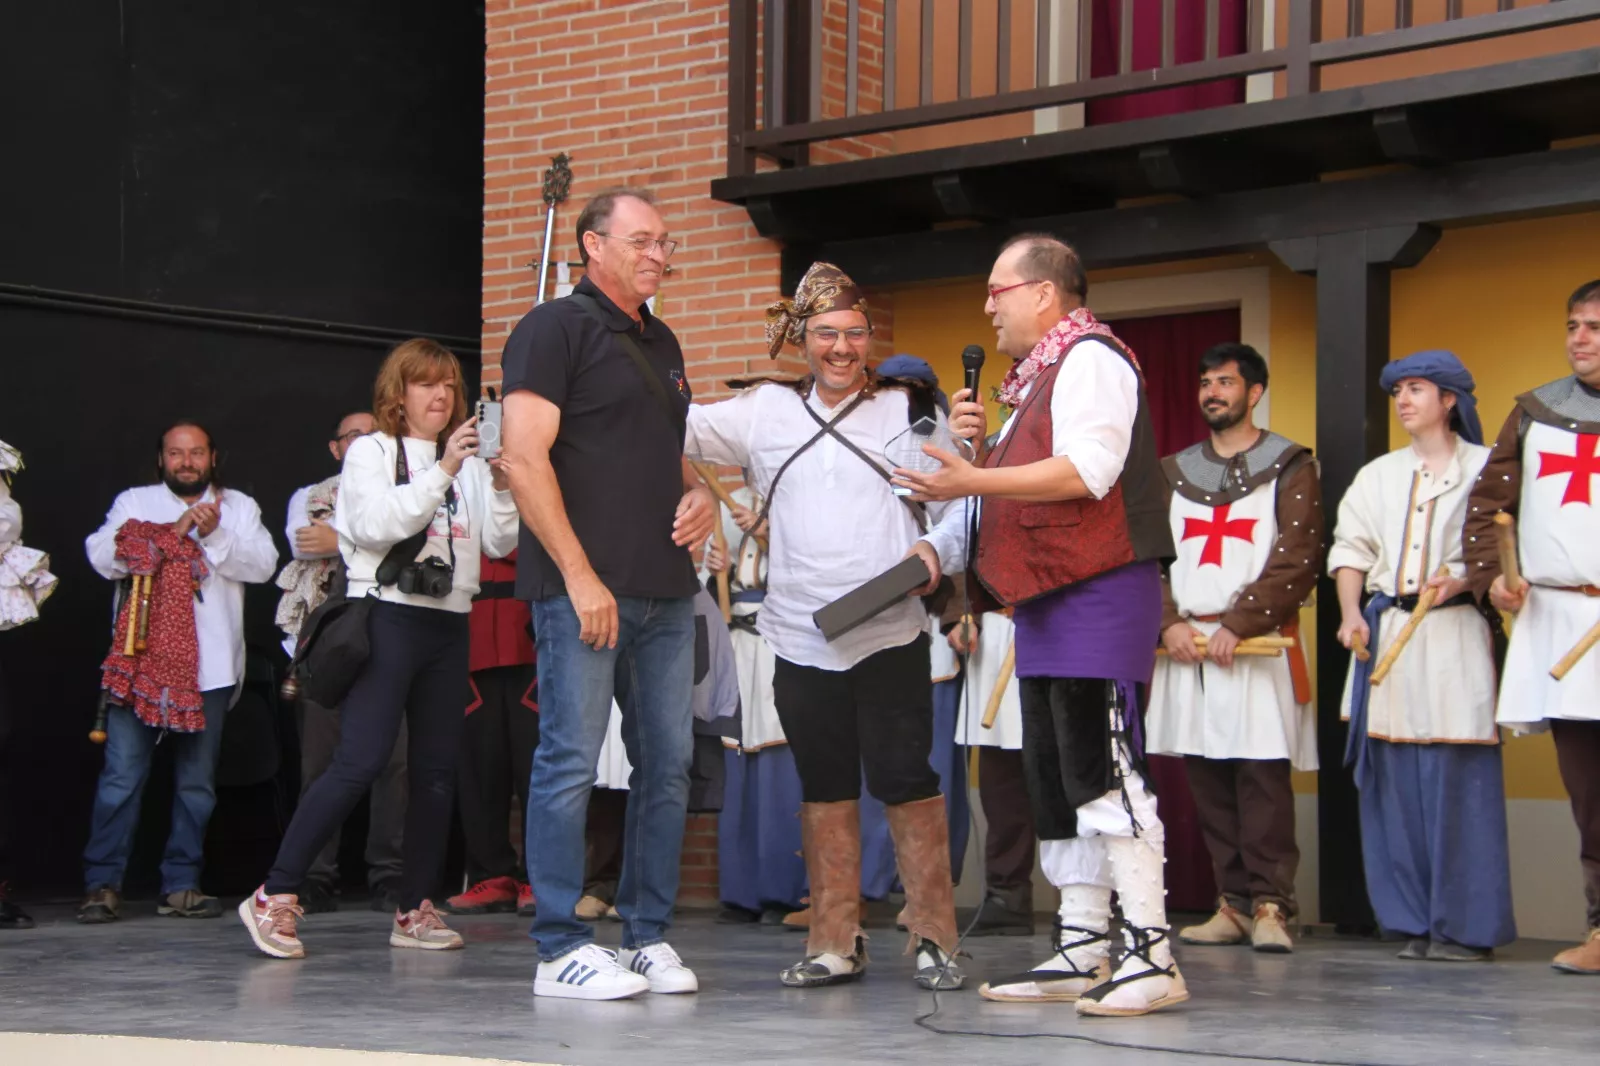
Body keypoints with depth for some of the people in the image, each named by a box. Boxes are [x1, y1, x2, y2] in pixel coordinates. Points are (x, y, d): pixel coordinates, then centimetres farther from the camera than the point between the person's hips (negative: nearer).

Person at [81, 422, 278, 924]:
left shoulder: (238, 506, 16)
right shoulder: (134, 502, 14)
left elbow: (263, 563, 1)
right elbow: (104, 556, -3)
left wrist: (214, 535, -13)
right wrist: (176, 530, -8)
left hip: (208, 666, 2)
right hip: (140, 660, -1)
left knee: (197, 781, 3)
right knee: (121, 776, -8)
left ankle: (181, 886, 10)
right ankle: (102, 885, -4)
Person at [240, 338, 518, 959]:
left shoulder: (468, 463, 17)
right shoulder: (371, 452, 3)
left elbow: (500, 543, 10)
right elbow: (375, 526, -14)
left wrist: (502, 487, -7)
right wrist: (441, 473, -19)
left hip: (449, 623, 6)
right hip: (388, 617, -6)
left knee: (436, 768, 4)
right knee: (361, 762, -15)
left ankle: (415, 909, 10)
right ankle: (275, 897, -12)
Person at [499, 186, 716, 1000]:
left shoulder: (660, 344, 20)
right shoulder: (555, 328, -4)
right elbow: (524, 458, -13)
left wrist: (699, 495, 6)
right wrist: (580, 577, -17)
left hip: (665, 590, 8)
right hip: (585, 588, -8)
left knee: (668, 763, 7)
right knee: (571, 760, -5)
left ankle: (648, 936, 15)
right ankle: (561, 949, 0)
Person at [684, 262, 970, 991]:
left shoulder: (912, 412, 4)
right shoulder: (766, 413, 11)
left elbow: (965, 505, 2)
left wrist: (936, 549, -15)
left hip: (891, 636, -3)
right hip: (800, 638, 3)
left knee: (907, 781, -4)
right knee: (824, 787, 10)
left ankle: (933, 938, 5)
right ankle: (835, 942, 17)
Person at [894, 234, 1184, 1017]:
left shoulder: (1090, 358, -9)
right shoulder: (1037, 376, 22)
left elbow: (1087, 469, -21)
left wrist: (975, 481, -22)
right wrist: (980, 444, 10)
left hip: (1099, 595, -10)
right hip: (1048, 602, 10)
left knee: (1105, 775, -13)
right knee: (1055, 783, 9)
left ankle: (1152, 956, -12)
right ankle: (1081, 952, 13)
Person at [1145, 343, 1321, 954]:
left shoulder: (1288, 467, 3)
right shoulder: (1173, 472, 17)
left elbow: (1298, 558, -7)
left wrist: (1235, 626, -13)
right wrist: (1169, 623, -5)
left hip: (1257, 646, -5)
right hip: (1186, 645, 5)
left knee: (1263, 776, -9)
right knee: (1206, 780, 4)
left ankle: (1270, 907, -7)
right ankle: (1233, 904, 9)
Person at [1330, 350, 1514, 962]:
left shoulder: (1485, 468, 6)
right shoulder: (1377, 476, 20)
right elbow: (1350, 549, 14)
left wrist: (1460, 582, -16)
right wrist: (1350, 613, -1)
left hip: (1455, 631, -4)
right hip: (1385, 632, 4)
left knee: (1459, 778, -9)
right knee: (1395, 779, 1)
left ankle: (1465, 925, -4)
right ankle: (1417, 921, 7)